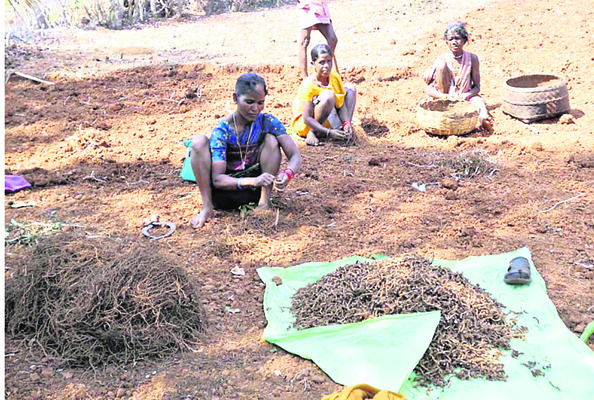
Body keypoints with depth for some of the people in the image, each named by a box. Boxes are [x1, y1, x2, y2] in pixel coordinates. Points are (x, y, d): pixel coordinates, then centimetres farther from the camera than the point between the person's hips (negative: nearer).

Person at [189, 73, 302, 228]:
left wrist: (287, 174, -38)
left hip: (254, 191, 2)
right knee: (199, 141, -23)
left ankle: (265, 201, -15)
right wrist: (253, 181, -41)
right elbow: (217, 179, -24)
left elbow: (295, 155, -13)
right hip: (227, 187, -1)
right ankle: (207, 207, -19)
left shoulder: (268, 122, -10)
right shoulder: (222, 129, -17)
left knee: (271, 139, -17)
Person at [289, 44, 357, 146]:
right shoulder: (308, 85, -25)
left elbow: (341, 103, -2)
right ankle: (312, 134, -21)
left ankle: (346, 127, -10)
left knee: (350, 88, 4)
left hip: (326, 121, 7)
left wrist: (347, 123, -20)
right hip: (305, 125, -7)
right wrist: (329, 132, -34)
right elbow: (307, 118, -27)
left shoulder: (335, 77, -7)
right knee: (328, 95, -33)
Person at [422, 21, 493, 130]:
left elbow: (477, 87, -2)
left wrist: (465, 96, -24)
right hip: (446, 98, -1)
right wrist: (446, 97, -29)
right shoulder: (443, 59, -8)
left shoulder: (472, 58, -4)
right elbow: (429, 90, -10)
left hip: (465, 98, 1)